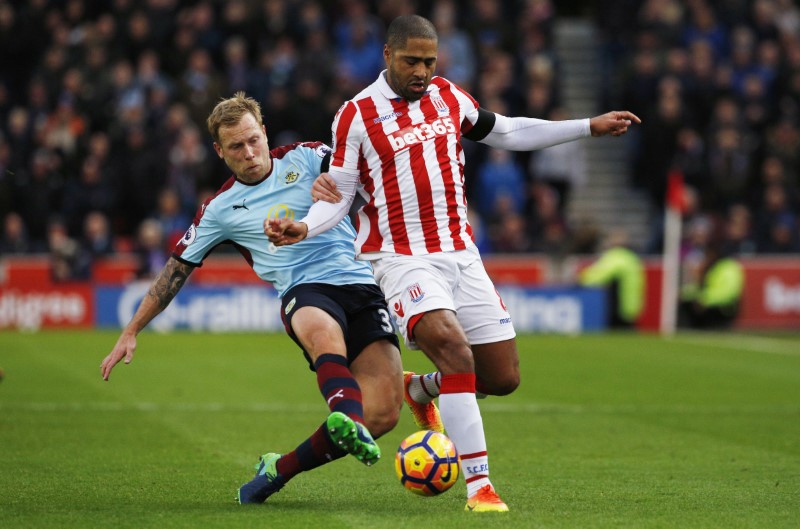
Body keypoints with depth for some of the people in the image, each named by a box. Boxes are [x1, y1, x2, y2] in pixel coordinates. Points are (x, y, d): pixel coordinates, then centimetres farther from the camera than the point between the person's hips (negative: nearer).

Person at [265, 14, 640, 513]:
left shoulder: (449, 97, 9)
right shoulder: (357, 115, -5)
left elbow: (506, 132, 23)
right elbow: (339, 195, 0)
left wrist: (590, 127, 23)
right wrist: (304, 227, -21)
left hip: (461, 255, 6)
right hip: (402, 260, -6)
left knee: (503, 377, 2)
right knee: (454, 348, -29)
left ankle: (421, 389, 33)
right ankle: (479, 483, -27)